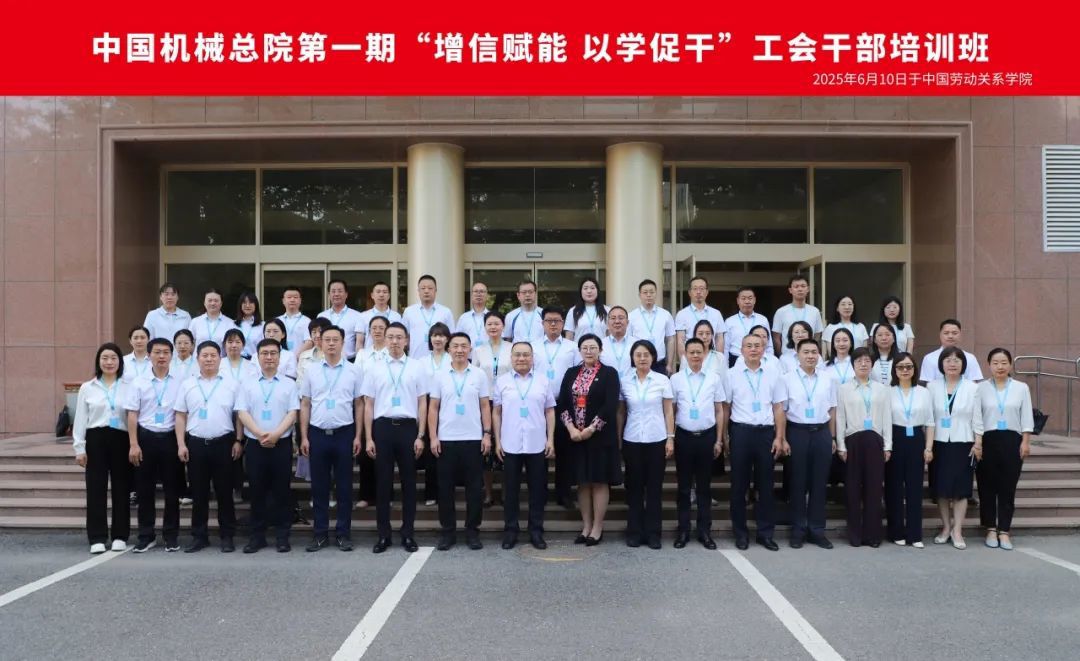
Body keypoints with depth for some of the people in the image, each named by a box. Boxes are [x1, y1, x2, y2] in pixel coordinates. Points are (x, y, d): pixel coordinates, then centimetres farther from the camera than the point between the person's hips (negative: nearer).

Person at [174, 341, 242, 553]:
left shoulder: (232, 384, 3)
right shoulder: (187, 385, 8)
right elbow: (181, 416, 8)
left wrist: (238, 441, -3)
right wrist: (181, 444, 1)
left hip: (223, 443, -2)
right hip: (195, 444, 2)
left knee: (224, 492, 4)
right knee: (198, 493, 8)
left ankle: (227, 536, 12)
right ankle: (199, 536, 17)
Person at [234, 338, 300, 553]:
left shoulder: (289, 384, 6)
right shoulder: (247, 384, 7)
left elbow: (292, 413, -2)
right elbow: (242, 412, -1)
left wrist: (275, 434, -16)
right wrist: (260, 434, -15)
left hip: (282, 444, -1)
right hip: (255, 444, 1)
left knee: (281, 490, 3)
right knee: (257, 490, 6)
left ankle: (282, 535, 11)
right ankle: (257, 535, 14)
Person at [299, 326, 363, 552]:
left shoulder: (354, 371, 2)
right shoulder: (311, 371, 6)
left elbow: (359, 405, 4)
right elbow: (305, 405, 8)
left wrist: (358, 436, -1)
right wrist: (303, 437, 2)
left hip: (344, 433, -1)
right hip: (317, 433, 1)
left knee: (344, 486, 4)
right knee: (319, 486, 6)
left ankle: (343, 533, 13)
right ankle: (320, 533, 15)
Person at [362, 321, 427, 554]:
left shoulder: (417, 367, 4)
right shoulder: (375, 368, 6)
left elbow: (422, 404, 4)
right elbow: (368, 405, 7)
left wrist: (420, 436, -2)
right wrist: (368, 438, 1)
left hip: (408, 427, 0)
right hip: (383, 427, 1)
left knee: (408, 482, 6)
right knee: (383, 482, 5)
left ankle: (407, 534, 17)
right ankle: (383, 535, 15)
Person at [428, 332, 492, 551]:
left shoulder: (479, 375, 4)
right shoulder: (440, 377, 5)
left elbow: (485, 407, 6)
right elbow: (433, 408, 5)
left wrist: (487, 434, -2)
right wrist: (433, 437, -2)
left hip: (473, 439, 0)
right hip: (446, 439, 1)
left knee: (474, 487, 3)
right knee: (445, 487, 4)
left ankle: (472, 531, 14)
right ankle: (447, 531, 14)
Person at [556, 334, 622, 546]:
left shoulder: (609, 373, -3)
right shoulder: (571, 373, 9)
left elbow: (610, 406, -12)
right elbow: (561, 403, 3)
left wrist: (591, 429, -16)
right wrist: (571, 428, -10)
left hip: (600, 436, -4)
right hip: (575, 436, 4)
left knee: (599, 481, 1)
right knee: (582, 482, 8)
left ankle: (597, 528, 9)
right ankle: (586, 526, 17)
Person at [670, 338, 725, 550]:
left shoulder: (715, 378, 2)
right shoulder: (676, 379, 0)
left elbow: (719, 410, 5)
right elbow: (671, 410, 3)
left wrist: (718, 440, 3)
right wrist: (670, 438, -1)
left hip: (707, 436, 0)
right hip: (684, 436, 0)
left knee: (704, 486, 9)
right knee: (683, 486, 7)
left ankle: (705, 531, 16)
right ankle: (683, 530, 15)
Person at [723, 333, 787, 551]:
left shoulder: (773, 374, 6)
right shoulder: (732, 374, 1)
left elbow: (778, 408, 7)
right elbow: (725, 407, 2)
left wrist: (779, 437, 1)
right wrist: (724, 438, -1)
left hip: (766, 432, 1)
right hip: (741, 432, -1)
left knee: (766, 484, 7)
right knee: (739, 484, 6)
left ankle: (765, 533, 18)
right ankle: (741, 533, 16)